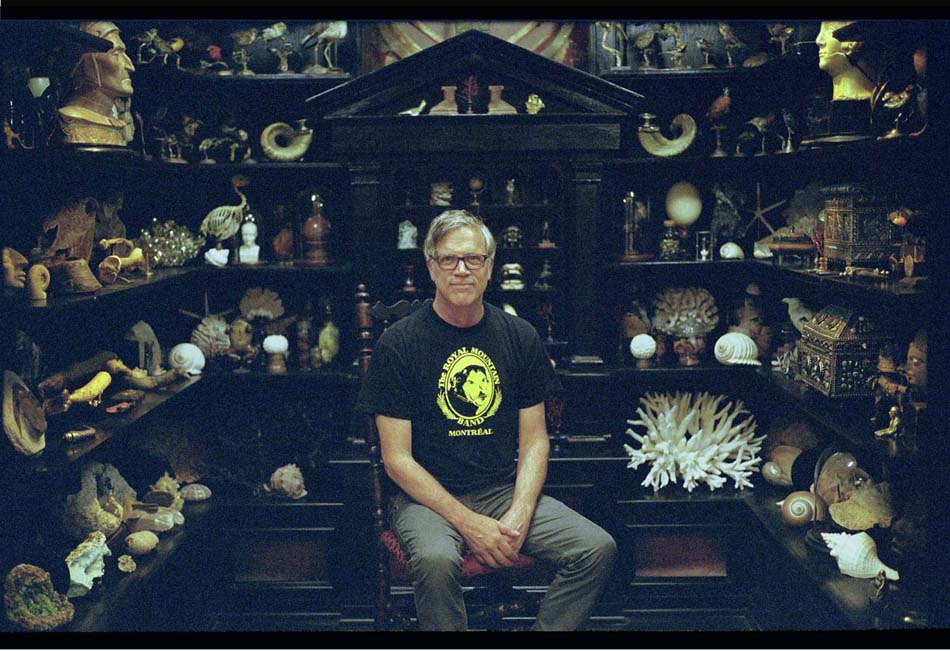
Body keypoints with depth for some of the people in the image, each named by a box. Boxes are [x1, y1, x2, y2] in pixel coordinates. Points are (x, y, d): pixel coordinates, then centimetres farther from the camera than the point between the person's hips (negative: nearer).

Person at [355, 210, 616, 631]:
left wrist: (520, 516, -11)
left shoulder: (519, 336, 5)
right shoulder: (398, 343, -6)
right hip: (426, 496, -3)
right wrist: (468, 523, -17)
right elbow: (397, 458, -8)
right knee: (436, 559, -35)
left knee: (598, 548, -16)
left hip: (504, 491, 4)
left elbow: (534, 440, 7)